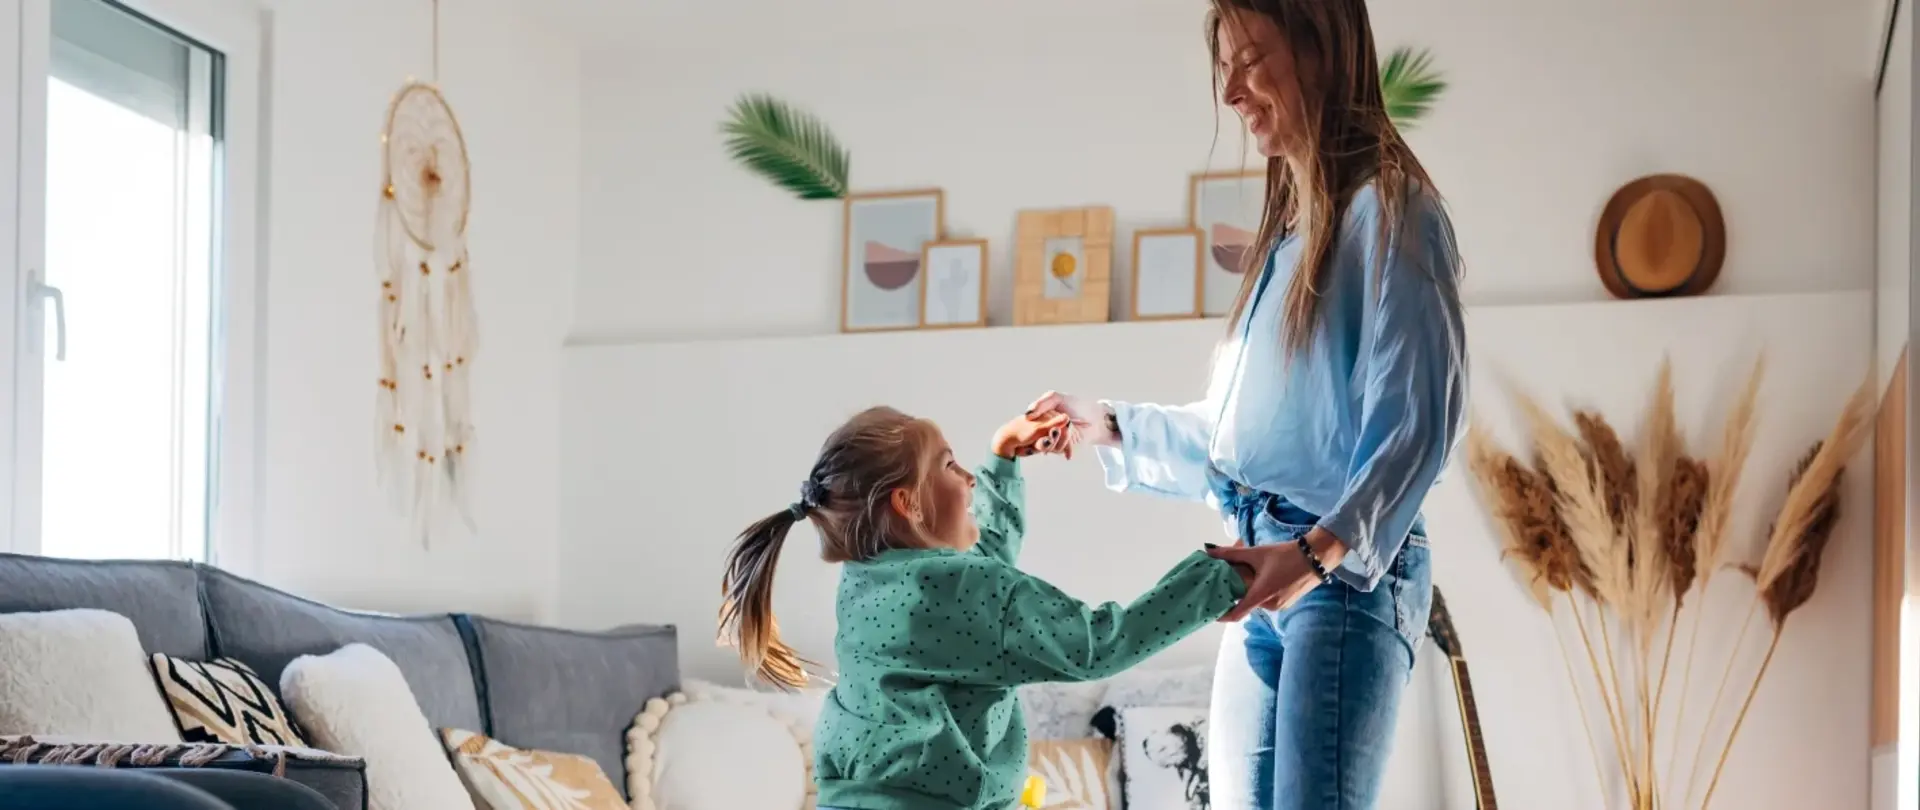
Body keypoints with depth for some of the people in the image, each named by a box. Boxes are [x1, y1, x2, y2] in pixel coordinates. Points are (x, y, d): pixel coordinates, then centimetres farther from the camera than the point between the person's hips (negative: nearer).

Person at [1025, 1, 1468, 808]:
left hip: (1349, 570, -9)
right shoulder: (1286, 228, 20)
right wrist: (1109, 427, 21)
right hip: (1264, 577, 9)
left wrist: (1322, 550, -25)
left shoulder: (1388, 208, -5)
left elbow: (1419, 418, -15)